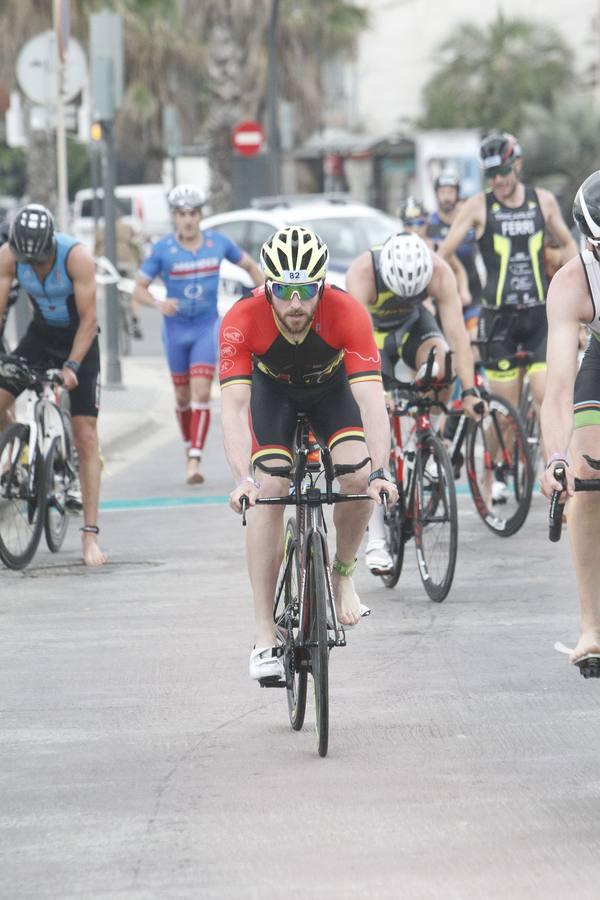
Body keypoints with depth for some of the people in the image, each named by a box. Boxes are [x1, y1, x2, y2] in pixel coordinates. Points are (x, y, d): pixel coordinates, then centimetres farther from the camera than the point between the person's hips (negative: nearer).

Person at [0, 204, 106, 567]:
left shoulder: (77, 257, -28)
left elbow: (88, 318, -24)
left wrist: (71, 366, -33)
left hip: (79, 340, -4)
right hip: (40, 335, 4)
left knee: (86, 435, -7)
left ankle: (90, 535, -7)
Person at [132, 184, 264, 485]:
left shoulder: (218, 243, -4)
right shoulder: (163, 249, -9)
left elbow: (250, 265, 12)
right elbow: (139, 288, -7)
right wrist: (158, 304, -27)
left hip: (207, 327, 0)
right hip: (176, 328, 0)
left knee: (201, 395, -13)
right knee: (183, 397, 11)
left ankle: (195, 461, -17)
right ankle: (190, 448, 34)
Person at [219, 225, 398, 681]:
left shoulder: (347, 313, -36)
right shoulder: (243, 319, -35)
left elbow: (371, 399, -40)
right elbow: (233, 404, -40)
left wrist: (379, 472, -53)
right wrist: (243, 479, -53)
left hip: (332, 387, 0)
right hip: (273, 390, 0)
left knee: (358, 477, -24)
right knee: (268, 495, -17)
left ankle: (343, 574, 5)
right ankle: (265, 637, -13)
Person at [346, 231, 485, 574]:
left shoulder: (440, 272, -31)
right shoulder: (363, 273, -36)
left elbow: (456, 331, -34)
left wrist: (469, 391, -42)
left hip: (413, 324, 2)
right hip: (374, 329, -2)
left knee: (441, 361, -32)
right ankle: (377, 539, -9)